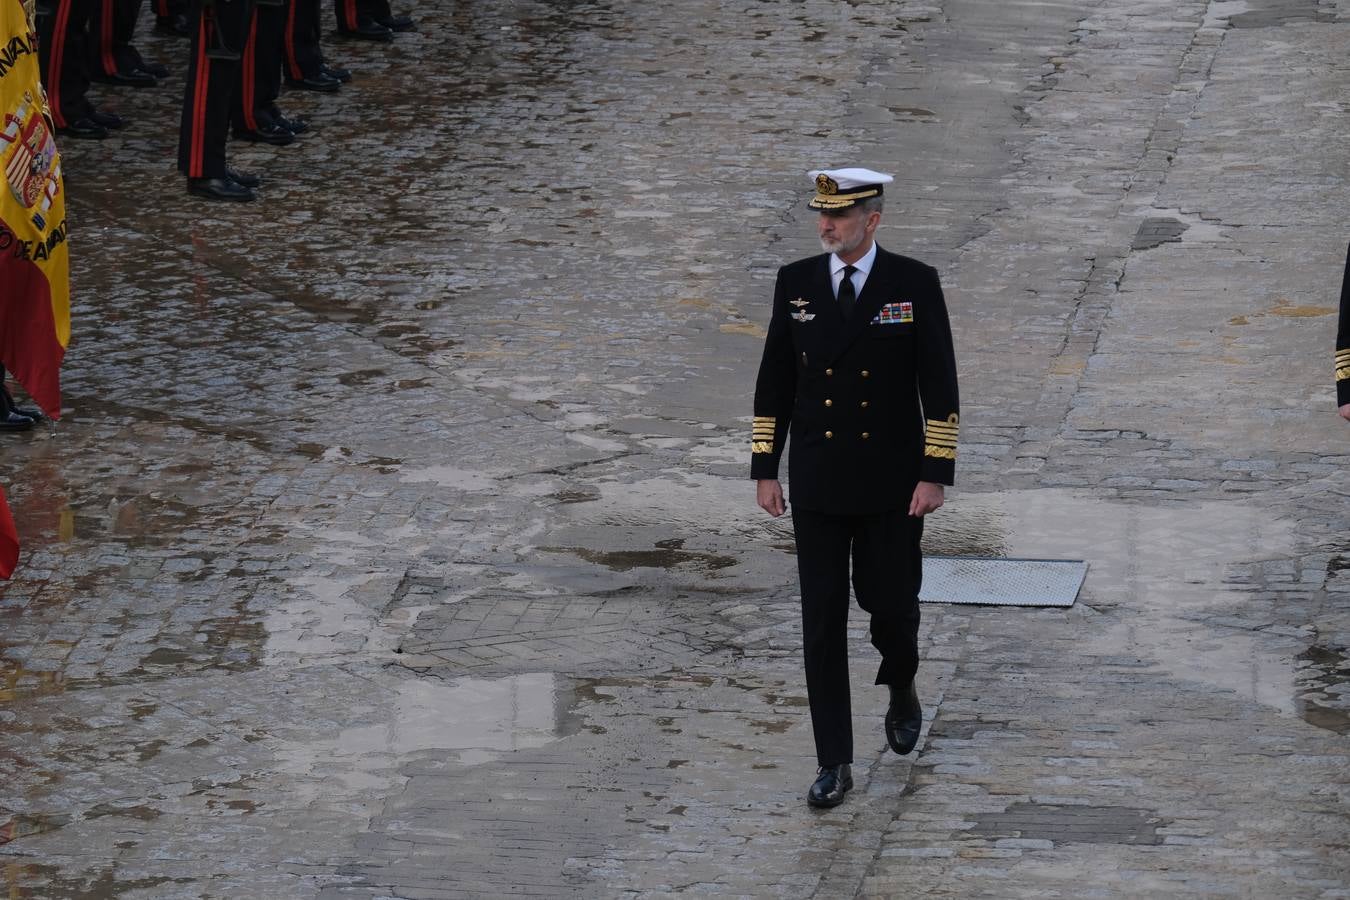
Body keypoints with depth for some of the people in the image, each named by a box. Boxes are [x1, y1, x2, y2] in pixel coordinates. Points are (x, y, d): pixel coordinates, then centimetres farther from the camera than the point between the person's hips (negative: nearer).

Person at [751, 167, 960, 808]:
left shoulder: (914, 284, -6)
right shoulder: (796, 282, 2)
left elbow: (939, 385, -5)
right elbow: (774, 381, 7)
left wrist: (936, 473, -10)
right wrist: (764, 469, 3)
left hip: (891, 484, -2)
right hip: (817, 484, 2)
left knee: (891, 603, 6)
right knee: (822, 622, -1)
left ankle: (901, 692, 40)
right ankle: (834, 764, 3)